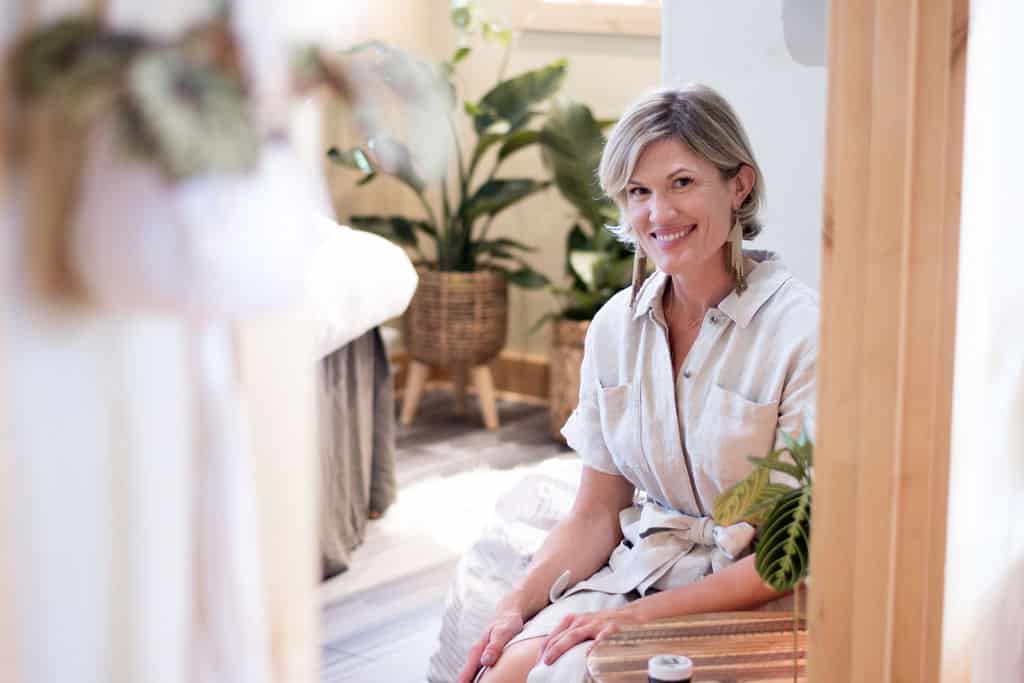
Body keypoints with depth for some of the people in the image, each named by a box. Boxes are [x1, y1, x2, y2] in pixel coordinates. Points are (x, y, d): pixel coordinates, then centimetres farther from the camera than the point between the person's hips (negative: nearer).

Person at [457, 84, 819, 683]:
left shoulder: (801, 330, -14)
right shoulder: (616, 325, 4)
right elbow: (596, 515, 9)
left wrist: (643, 615, -18)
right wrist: (520, 603, -8)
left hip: (747, 598, -5)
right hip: (638, 567, 5)